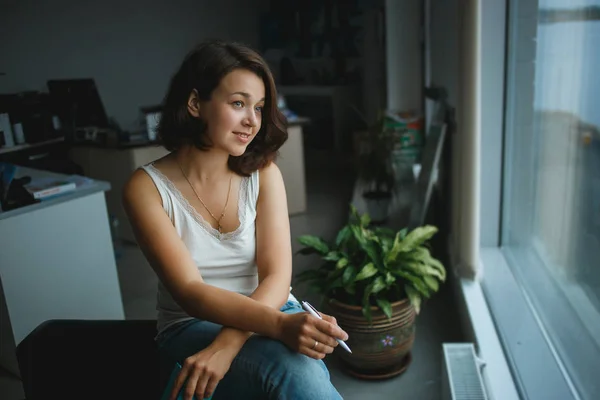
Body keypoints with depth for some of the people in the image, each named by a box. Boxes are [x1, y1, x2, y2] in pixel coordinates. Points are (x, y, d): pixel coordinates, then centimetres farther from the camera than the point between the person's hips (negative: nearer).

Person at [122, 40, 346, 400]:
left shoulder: (263, 173, -3)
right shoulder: (147, 187, -10)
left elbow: (277, 277, -12)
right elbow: (190, 293, -20)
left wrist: (225, 347, -28)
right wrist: (279, 325, -35)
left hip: (271, 312, 3)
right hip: (193, 326, -2)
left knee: (301, 369, -30)